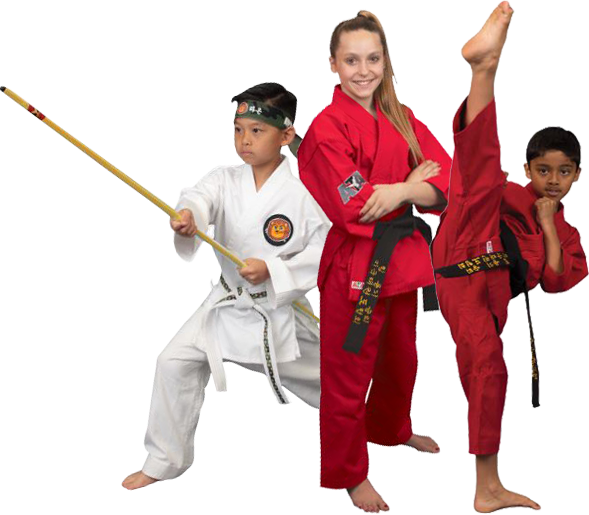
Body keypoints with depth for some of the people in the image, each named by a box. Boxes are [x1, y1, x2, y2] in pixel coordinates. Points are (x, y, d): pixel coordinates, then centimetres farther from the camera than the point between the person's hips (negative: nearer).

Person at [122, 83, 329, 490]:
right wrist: (187, 216, -50)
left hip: (282, 311, -3)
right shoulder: (225, 181, -4)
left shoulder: (303, 191, -14)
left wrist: (273, 271, -26)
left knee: (326, 379, 14)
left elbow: (323, 255, -14)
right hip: (228, 306, 3)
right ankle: (163, 461, 7)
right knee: (175, 363, -9)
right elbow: (201, 199, -26)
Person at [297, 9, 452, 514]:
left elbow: (447, 183, -5)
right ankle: (348, 472, 26)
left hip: (403, 258, 7)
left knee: (400, 358, 26)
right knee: (348, 375, 6)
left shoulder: (402, 119, 5)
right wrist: (417, 179, -11)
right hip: (354, 267, -7)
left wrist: (399, 191, -24)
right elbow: (356, 209, -22)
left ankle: (391, 428, 54)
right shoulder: (326, 130, -16)